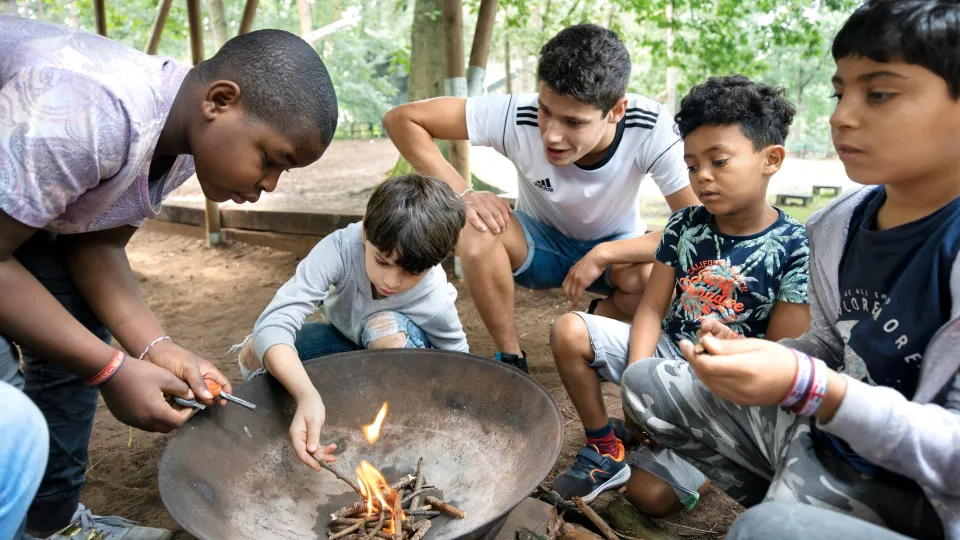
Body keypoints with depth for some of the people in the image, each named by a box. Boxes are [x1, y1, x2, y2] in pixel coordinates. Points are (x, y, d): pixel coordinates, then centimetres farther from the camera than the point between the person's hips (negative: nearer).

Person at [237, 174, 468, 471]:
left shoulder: (436, 301, -34)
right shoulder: (340, 248, -37)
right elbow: (273, 324, -46)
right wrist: (307, 396, -61)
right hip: (345, 340, 2)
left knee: (386, 326, -36)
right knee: (254, 356, -21)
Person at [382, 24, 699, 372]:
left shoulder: (652, 127, -32)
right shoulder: (518, 116, -31)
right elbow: (401, 119, -25)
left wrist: (603, 255, -33)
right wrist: (463, 194, -34)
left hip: (615, 248, 0)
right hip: (539, 244, 0)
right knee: (478, 229, -32)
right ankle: (511, 360, -8)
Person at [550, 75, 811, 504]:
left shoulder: (794, 250, -14)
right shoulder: (685, 225, -2)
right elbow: (653, 309, -2)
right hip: (666, 352, 5)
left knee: (649, 494, -16)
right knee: (568, 332, -14)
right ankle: (604, 452, 2)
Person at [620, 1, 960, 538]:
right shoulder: (837, 226, -1)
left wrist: (807, 386, -32)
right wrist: (759, 357, -7)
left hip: (907, 485, -7)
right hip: (817, 425, 7)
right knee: (646, 383, 7)